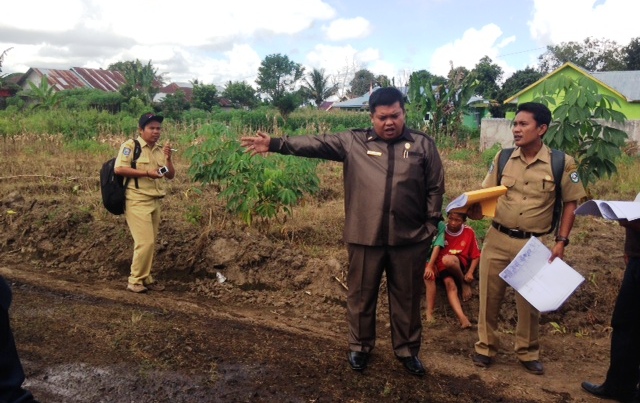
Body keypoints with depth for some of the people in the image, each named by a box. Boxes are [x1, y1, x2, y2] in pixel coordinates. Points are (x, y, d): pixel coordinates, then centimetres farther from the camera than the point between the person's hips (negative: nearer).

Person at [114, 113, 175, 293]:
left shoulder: (159, 150, 14)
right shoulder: (130, 145, -6)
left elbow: (171, 175, 11)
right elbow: (119, 169, -17)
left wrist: (168, 158, -6)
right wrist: (147, 173, -19)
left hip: (155, 202, 7)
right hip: (137, 202, -7)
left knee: (150, 243, 10)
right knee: (145, 242, -11)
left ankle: (145, 278, 20)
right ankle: (135, 280, 2)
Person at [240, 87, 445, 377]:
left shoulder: (423, 145, 2)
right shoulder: (353, 142, 2)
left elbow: (435, 188, 5)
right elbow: (315, 144, -5)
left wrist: (431, 225, 2)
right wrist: (276, 144, -14)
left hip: (409, 238, 0)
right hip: (365, 237, 0)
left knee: (407, 297, 13)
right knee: (361, 295, 13)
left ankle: (407, 350, 32)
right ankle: (360, 347, 34)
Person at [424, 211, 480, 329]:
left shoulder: (469, 232, -2)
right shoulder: (442, 230, -3)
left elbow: (476, 255, 2)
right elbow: (436, 248, -17)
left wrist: (470, 272, -13)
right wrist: (429, 266, -31)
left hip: (459, 266, -1)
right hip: (442, 266, 2)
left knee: (447, 260, -35)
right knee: (450, 284, -29)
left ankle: (464, 283, -12)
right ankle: (462, 317, -38)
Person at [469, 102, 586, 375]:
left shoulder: (561, 163, -7)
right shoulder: (503, 158, -1)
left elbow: (570, 203, 0)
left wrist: (561, 242, -6)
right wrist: (475, 209, -16)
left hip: (533, 244, -2)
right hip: (497, 239, 2)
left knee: (529, 300, 13)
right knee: (490, 296, 10)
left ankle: (528, 352, 34)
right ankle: (486, 347, 29)